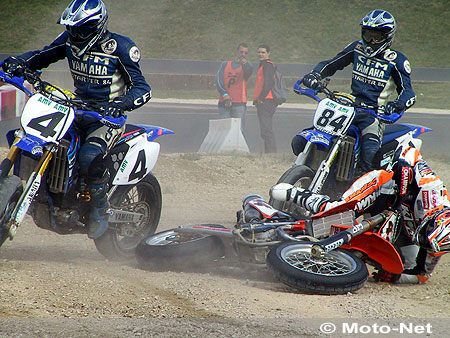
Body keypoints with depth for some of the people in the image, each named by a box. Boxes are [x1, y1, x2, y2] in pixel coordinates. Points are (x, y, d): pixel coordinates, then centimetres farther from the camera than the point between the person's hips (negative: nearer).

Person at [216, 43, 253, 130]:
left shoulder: (246, 66, 9)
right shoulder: (225, 65, 16)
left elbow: (249, 70, -16)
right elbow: (218, 81, 5)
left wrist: (244, 63, -40)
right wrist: (224, 94, -12)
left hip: (239, 103, -2)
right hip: (224, 103, 2)